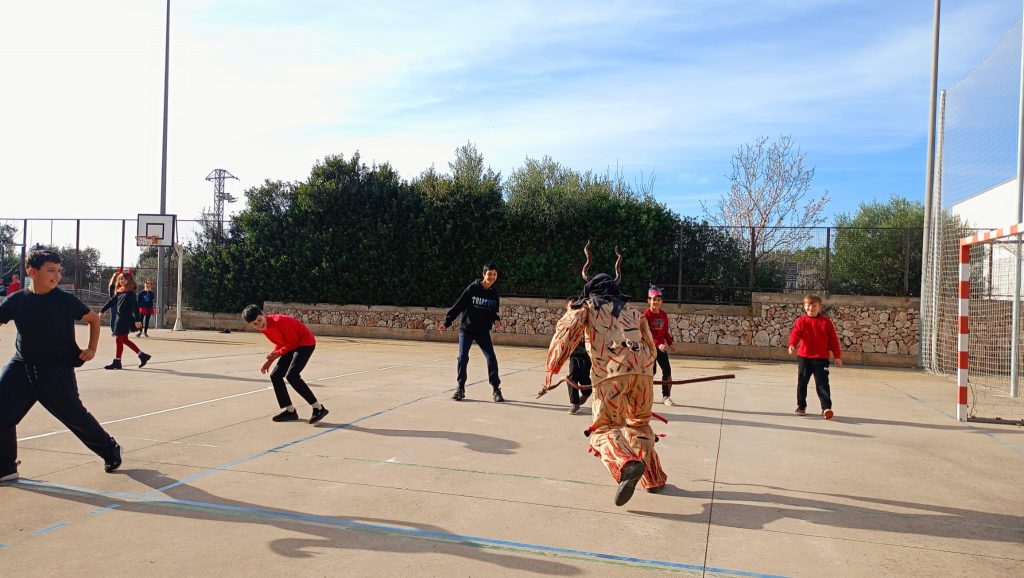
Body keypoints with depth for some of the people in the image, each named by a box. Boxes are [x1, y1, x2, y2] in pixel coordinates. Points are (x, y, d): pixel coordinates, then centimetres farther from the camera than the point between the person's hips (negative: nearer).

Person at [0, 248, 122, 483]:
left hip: (57, 371, -3)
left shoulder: (66, 300, -8)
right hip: (21, 367, 3)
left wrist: (92, 348, -3)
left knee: (75, 415, 0)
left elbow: (94, 319, 5)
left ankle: (111, 451, 20)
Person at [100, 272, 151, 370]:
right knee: (125, 340, 12)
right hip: (120, 317, 9)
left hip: (125, 318, -9)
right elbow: (111, 301, 20)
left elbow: (135, 306, -19)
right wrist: (102, 311, 21)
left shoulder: (130, 292, -13)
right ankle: (143, 356, 17)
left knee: (119, 340, -2)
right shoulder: (119, 292, 11)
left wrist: (137, 320, -24)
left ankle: (117, 363, 8)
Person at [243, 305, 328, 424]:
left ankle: (318, 408, -19)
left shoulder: (279, 321, -27)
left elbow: (293, 341, -18)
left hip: (306, 343, -9)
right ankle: (290, 411, 12)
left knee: (291, 375, -23)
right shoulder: (264, 328, 0)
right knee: (275, 375, 3)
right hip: (291, 346, 9)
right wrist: (270, 360, 3)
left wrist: (278, 354, -18)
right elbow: (281, 344, 12)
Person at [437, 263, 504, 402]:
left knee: (492, 358, -5)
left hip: (483, 331, 3)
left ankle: (496, 390, 6)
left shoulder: (494, 293, 2)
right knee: (462, 358, -8)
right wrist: (446, 322, -16)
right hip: (466, 329, -2)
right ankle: (460, 388, 8)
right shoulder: (473, 288, -10)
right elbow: (458, 306, -10)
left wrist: (496, 320, -9)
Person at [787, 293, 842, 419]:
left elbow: (833, 339, 2)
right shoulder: (801, 321, 1)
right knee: (802, 382, 10)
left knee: (822, 384, -5)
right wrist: (792, 345, -32)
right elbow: (795, 334, -12)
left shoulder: (826, 322, 0)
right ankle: (801, 406, 24)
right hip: (803, 357, 2)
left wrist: (837, 356, 0)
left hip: (821, 358, -2)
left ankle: (826, 408, -4)